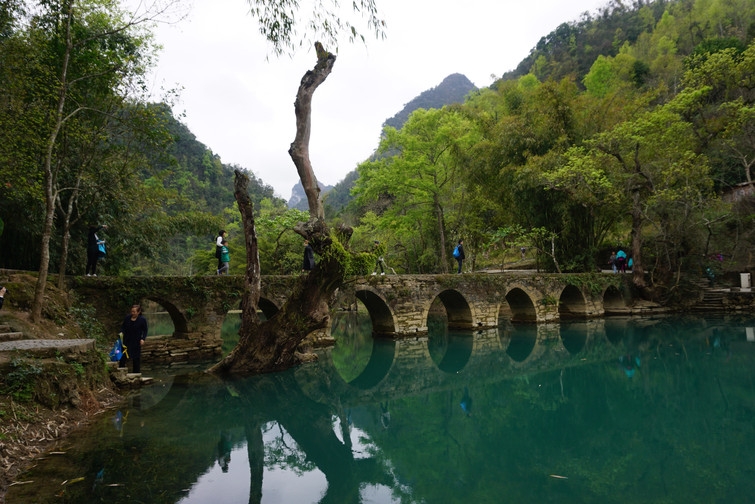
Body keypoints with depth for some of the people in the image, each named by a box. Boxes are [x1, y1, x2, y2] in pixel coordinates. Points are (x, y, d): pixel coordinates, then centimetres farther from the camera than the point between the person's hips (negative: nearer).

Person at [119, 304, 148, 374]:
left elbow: (145, 331, -3)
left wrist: (143, 339, -16)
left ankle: (136, 373, 15)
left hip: (136, 342, -3)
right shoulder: (127, 317, -1)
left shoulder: (142, 320, -9)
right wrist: (121, 332, -9)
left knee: (136, 358, 4)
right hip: (126, 340, 3)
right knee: (123, 357, 5)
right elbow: (123, 326, 10)